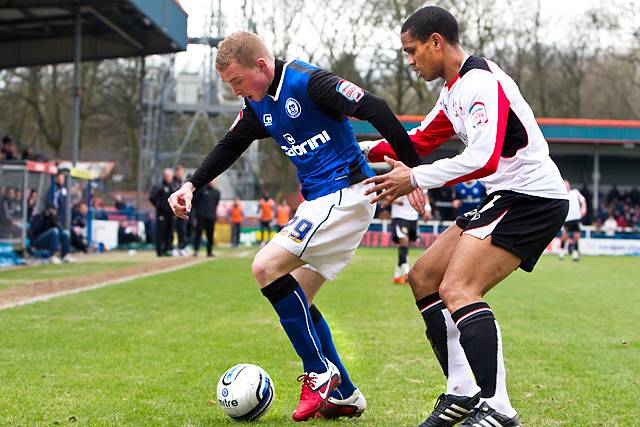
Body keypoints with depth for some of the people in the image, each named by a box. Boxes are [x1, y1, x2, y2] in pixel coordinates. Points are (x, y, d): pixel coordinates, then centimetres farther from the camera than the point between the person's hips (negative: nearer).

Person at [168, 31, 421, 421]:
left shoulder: (308, 82, -17)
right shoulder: (258, 104, 10)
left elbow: (374, 109, -22)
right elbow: (230, 146, 23)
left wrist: (414, 168, -23)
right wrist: (192, 186, 11)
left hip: (345, 193, -10)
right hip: (318, 201, 10)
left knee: (266, 267, -18)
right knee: (295, 302, 7)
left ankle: (319, 373, -8)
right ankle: (345, 396, 15)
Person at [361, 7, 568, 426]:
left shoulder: (481, 82, -18)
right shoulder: (454, 89, 15)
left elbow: (483, 158, -30)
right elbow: (421, 140, 29)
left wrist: (417, 179, -23)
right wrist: (362, 150, 20)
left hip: (533, 198, -11)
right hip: (507, 198, 11)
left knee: (457, 289, -23)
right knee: (423, 278, 11)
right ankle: (462, 393, 10)